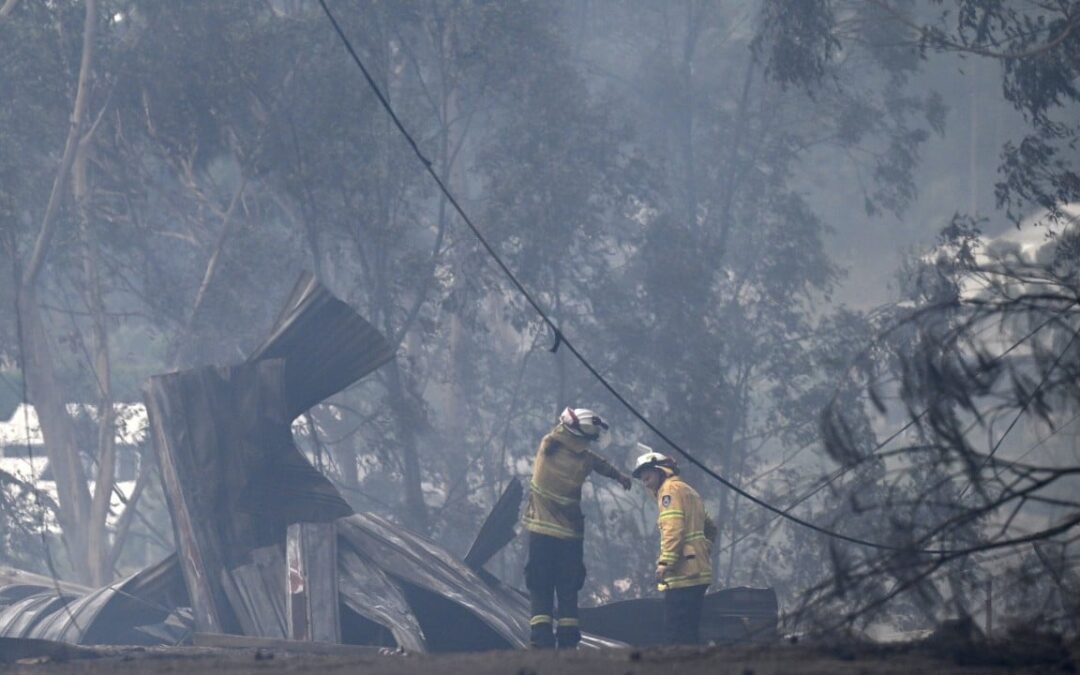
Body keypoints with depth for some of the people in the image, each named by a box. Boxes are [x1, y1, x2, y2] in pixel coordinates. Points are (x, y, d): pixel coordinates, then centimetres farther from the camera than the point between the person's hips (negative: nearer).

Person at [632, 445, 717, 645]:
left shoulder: (671, 489, -5)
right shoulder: (689, 491, 26)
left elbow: (673, 529, -18)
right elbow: (710, 529, 29)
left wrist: (665, 562, -24)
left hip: (683, 574, -10)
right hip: (699, 572, 10)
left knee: (676, 631, -12)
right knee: (689, 632, 12)